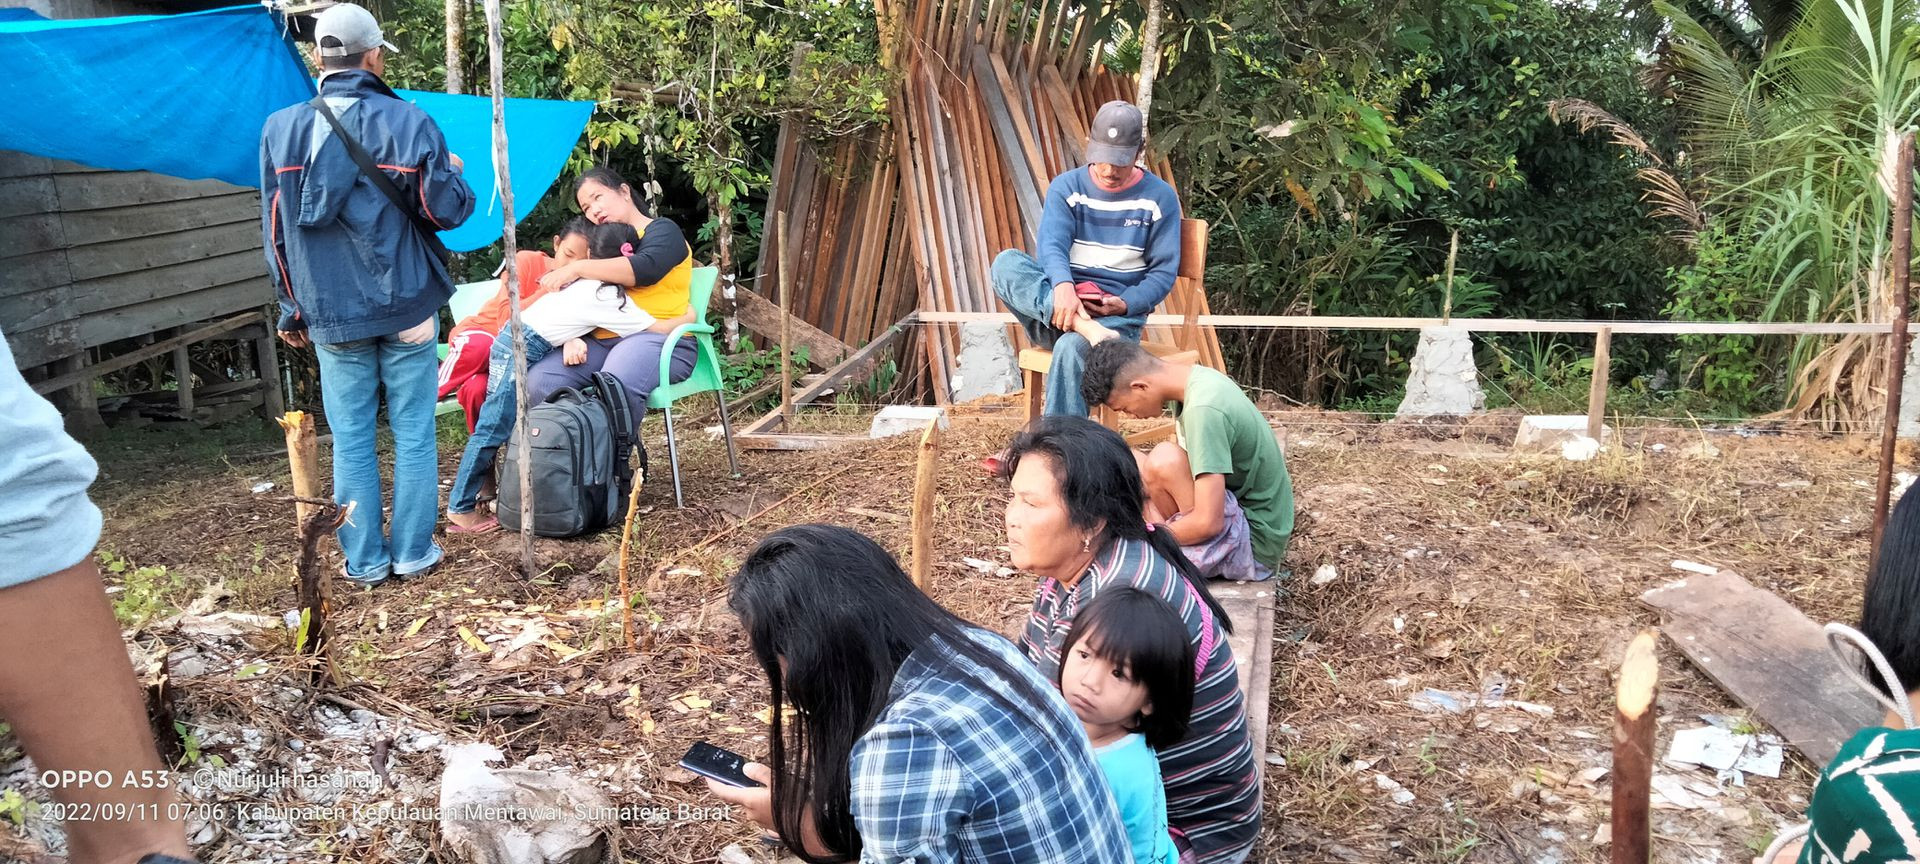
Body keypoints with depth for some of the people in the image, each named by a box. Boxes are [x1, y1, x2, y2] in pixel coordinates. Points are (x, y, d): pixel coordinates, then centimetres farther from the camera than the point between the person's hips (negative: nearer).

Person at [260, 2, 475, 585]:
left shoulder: (280, 129, 2)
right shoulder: (408, 121, -7)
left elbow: (276, 232, 6)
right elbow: (446, 211, -5)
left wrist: (292, 308, 15)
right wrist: (455, 175, 17)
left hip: (332, 313, 2)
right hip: (406, 306, -2)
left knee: (351, 439, 9)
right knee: (413, 433, 7)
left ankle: (364, 560, 14)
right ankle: (412, 553, 12)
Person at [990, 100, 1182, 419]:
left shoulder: (1160, 198, 5)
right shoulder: (1066, 187, 6)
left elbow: (1164, 271, 3)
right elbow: (1051, 244, -11)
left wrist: (1126, 304, -18)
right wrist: (1063, 286, -34)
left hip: (1117, 316, -2)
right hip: (1054, 304, 3)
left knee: (1070, 347, -37)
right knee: (1007, 263, -26)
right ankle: (1083, 325, -43)